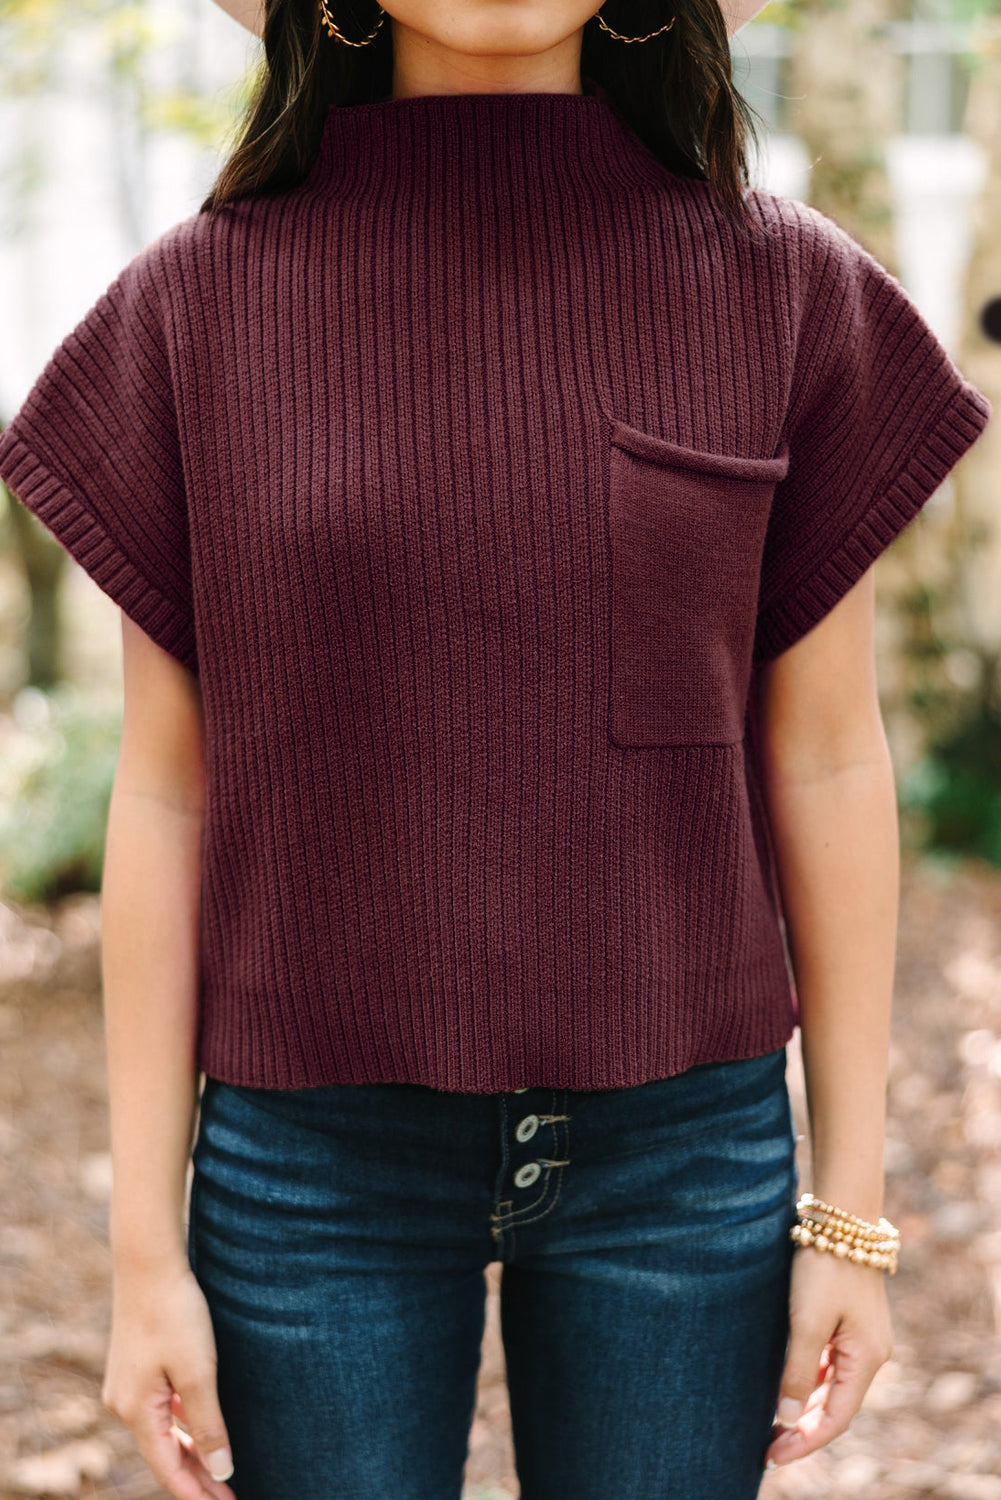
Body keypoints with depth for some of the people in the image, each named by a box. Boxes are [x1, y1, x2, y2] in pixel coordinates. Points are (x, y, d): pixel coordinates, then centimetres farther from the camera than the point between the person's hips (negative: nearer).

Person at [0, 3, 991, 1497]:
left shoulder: (786, 288, -2)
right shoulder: (199, 303, -3)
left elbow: (826, 760, 1)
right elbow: (165, 792, -1)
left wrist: (849, 1207, 2)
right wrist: (145, 1243, 0)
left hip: (681, 1148, 1)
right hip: (313, 1144, 0)